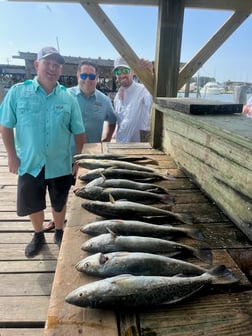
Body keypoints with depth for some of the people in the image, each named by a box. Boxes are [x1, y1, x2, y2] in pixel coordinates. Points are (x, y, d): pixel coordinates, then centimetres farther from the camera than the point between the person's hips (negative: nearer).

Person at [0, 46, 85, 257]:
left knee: (59, 203, 16)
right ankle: (39, 235, 40)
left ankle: (59, 233, 41)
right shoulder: (17, 92, -7)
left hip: (60, 164, 1)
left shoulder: (68, 98, -3)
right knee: (32, 204, 14)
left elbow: (79, 132, 1)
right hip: (30, 163, 0)